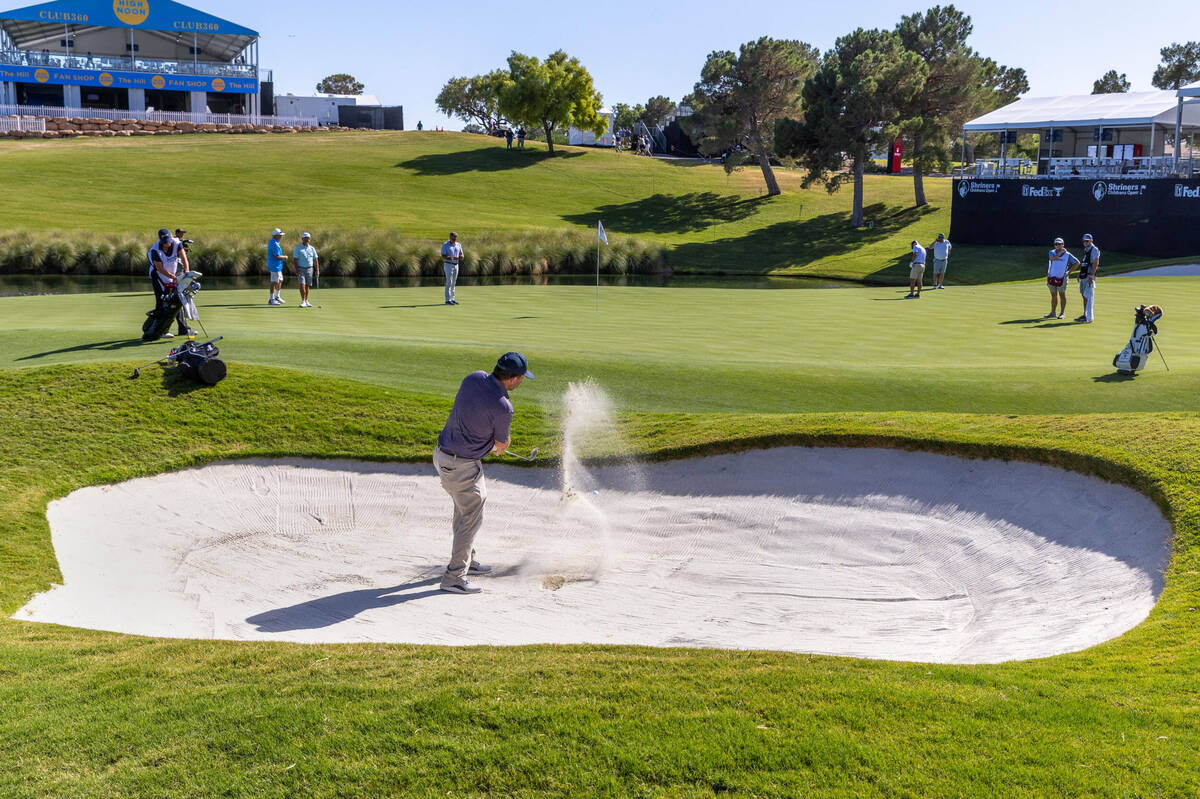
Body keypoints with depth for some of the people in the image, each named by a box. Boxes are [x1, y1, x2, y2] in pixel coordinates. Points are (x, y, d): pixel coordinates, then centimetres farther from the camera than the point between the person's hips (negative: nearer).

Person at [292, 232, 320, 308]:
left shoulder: (312, 248, 7)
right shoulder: (298, 248, -4)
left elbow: (315, 260, 8)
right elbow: (295, 260, -8)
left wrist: (317, 270, -1)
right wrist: (296, 271, -16)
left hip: (310, 269, 3)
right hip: (301, 269, -3)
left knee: (307, 286, 7)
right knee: (302, 285, -14)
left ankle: (306, 301, 14)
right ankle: (303, 301, -13)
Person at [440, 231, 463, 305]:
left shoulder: (458, 245, 8)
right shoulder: (445, 245, -9)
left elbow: (461, 255, 8)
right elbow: (443, 256, -16)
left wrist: (461, 257, -17)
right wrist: (452, 258, -27)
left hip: (456, 265, 6)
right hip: (448, 265, -6)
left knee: (453, 283, 8)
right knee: (449, 282, -10)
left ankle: (452, 299, 12)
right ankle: (448, 300, -10)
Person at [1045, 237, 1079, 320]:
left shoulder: (1067, 254, -1)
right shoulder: (1052, 252, 5)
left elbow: (1077, 262, 3)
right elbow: (1052, 258, -17)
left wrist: (1069, 271, -3)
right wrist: (1061, 252, -16)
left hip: (1062, 278, -3)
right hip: (1052, 277, 3)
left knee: (1062, 295, 1)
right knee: (1053, 295, 10)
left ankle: (1062, 313, 7)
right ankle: (1053, 312, 17)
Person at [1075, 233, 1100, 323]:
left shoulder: (1094, 250, -9)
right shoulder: (1085, 250, 18)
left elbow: (1095, 264, -16)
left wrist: (1091, 276, -22)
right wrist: (1079, 274, 20)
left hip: (1089, 276, -9)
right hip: (1083, 275, 9)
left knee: (1088, 297, -10)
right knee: (1084, 296, 11)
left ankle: (1089, 317, -10)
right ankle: (1085, 315, 17)